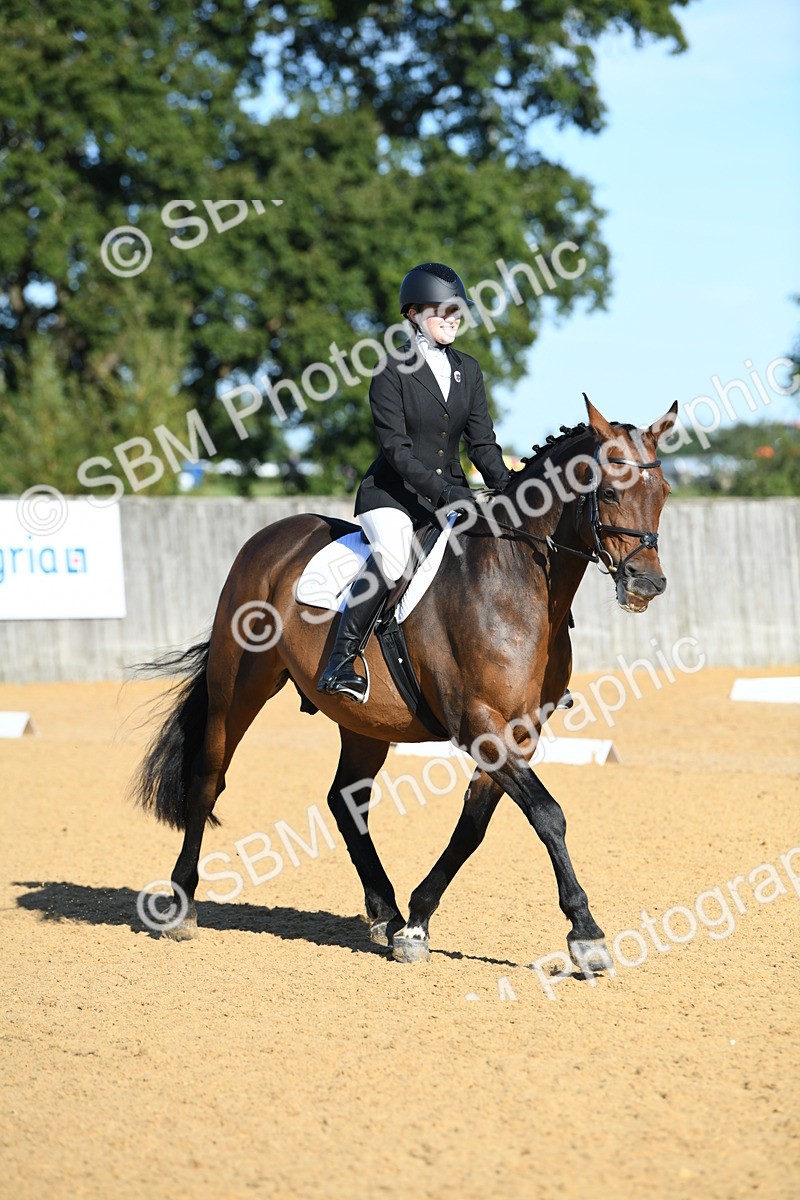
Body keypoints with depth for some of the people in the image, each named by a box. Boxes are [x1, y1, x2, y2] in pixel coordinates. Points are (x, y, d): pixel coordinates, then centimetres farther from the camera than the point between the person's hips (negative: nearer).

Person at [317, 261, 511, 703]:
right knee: (391, 554, -35)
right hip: (392, 492, -6)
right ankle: (341, 661, -29)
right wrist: (442, 491, -26)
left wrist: (508, 489, -11)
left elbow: (482, 442, 7)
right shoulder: (392, 372, -7)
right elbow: (396, 448, -14)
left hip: (450, 492, 6)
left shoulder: (468, 370, 11)